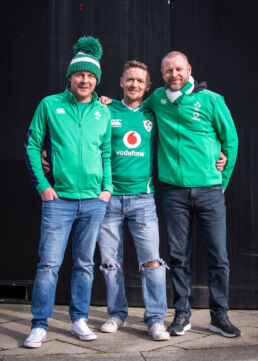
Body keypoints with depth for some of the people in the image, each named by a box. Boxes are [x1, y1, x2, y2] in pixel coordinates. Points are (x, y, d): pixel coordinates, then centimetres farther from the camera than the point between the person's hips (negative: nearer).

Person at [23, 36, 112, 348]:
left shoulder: (103, 112, 11)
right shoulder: (50, 105, 3)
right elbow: (32, 146, 3)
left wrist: (107, 187, 4)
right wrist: (42, 185, -5)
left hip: (93, 201, 3)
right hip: (58, 199, -3)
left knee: (85, 263, 10)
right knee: (49, 263, -4)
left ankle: (79, 319, 22)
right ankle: (39, 325, 7)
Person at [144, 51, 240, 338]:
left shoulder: (211, 100, 1)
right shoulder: (157, 99, 8)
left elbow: (230, 140, 6)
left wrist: (222, 180, 6)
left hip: (209, 190, -1)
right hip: (174, 191, 2)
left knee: (218, 255, 1)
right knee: (178, 256, 6)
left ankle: (219, 316, 15)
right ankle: (182, 314, 19)